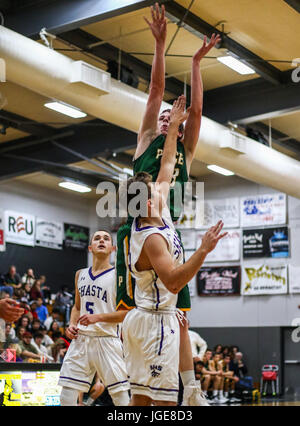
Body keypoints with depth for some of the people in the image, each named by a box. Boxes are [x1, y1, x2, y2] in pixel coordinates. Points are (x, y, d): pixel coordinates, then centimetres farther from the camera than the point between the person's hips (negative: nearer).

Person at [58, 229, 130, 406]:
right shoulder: (80, 275, 14)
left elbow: (127, 312, -7)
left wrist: (98, 317, -17)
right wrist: (72, 324, 6)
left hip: (107, 340, -5)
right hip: (80, 339, 5)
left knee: (121, 398, -3)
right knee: (67, 397, 2)